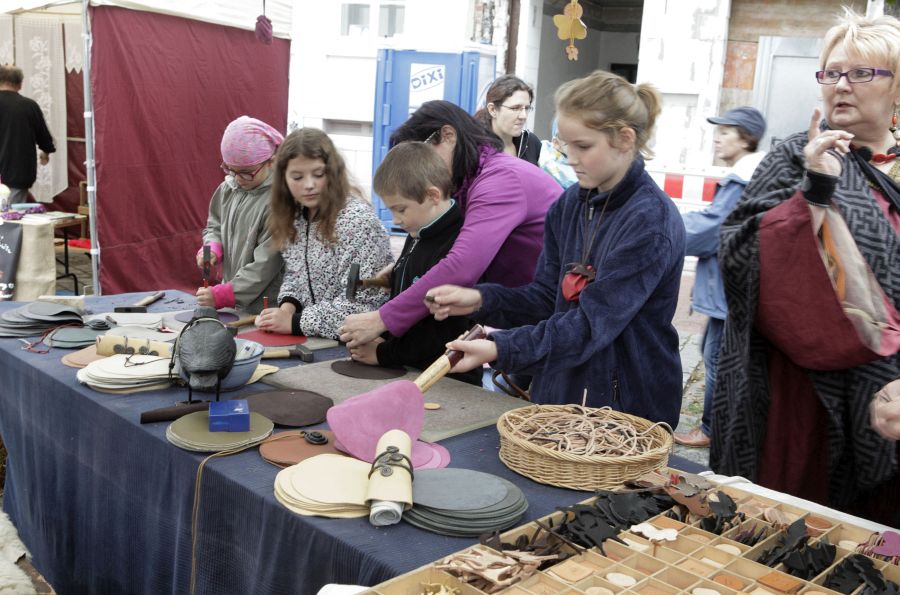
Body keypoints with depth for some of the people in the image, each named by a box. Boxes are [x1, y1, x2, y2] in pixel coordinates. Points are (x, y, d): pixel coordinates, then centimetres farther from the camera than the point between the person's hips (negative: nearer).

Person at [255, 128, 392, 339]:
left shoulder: (357, 221, -17)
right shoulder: (296, 216, 5)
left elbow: (359, 304, -20)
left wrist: (295, 322, -18)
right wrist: (287, 307, -4)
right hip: (313, 339, 7)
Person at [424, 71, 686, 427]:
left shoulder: (651, 223, -19)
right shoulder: (570, 205, 3)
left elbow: (592, 323, -24)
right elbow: (550, 295, 5)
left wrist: (500, 349, -33)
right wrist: (481, 300, -11)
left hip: (629, 409, -6)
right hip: (558, 391, 7)